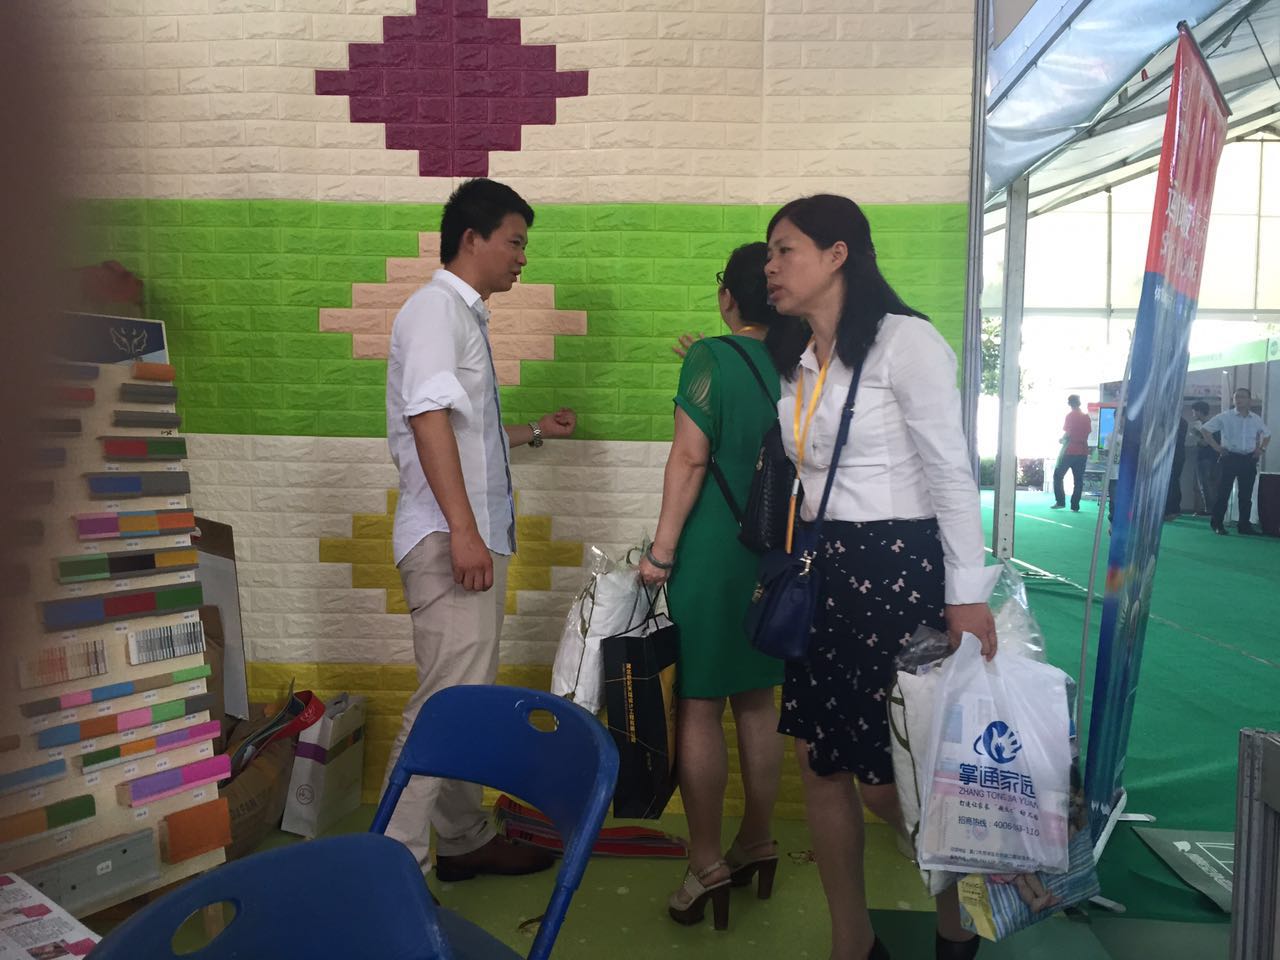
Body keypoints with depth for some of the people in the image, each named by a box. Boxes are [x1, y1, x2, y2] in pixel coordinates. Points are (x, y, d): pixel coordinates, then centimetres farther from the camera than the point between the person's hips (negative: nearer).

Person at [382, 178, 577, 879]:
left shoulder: (464, 316, 22)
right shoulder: (436, 308, -7)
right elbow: (429, 418, -20)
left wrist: (533, 432, 35)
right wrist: (462, 530, -26)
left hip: (475, 536, 10)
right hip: (449, 540, -10)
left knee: (470, 699, 15)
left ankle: (463, 838, 27)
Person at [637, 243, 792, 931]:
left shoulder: (711, 358, -10)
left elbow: (691, 457, -15)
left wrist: (662, 550, -11)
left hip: (710, 554, -6)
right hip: (772, 555, 7)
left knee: (698, 705, 2)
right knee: (756, 700, 15)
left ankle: (707, 863, 10)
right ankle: (756, 843, 27)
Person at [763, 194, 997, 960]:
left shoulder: (905, 340, -10)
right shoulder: (796, 363, 12)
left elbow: (951, 473, -12)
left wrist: (968, 594, -13)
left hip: (898, 569, -7)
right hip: (822, 571, 8)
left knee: (887, 780, 0)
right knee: (820, 762, 9)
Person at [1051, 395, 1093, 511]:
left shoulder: (1070, 415, -7)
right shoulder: (1086, 417, 8)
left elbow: (1067, 434, -11)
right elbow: (1087, 434, 10)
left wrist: (1062, 439, 8)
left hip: (1069, 451, -5)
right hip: (1082, 452, 5)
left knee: (1058, 476, 5)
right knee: (1078, 479, 6)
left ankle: (1060, 502, -3)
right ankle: (1075, 505, 2)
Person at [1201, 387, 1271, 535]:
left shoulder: (1256, 419, 7)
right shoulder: (1225, 417, -4)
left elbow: (1267, 435, 25)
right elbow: (1205, 429, -2)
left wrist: (1261, 449, 11)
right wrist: (1216, 447, -7)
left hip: (1249, 459, 4)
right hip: (1230, 458, -4)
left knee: (1246, 494, 7)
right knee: (1224, 492, -4)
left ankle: (1244, 525, 14)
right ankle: (1217, 524, 2)